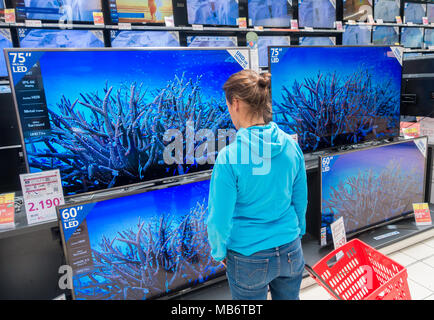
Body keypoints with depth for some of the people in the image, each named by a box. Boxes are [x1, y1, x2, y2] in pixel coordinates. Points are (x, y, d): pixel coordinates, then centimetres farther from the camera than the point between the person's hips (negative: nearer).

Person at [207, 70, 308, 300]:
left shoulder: (229, 156, -24)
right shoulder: (291, 145, -9)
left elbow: (220, 218, -16)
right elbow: (301, 199, 3)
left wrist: (219, 252, 2)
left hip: (249, 259, -4)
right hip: (291, 252, 4)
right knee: (289, 298, 28)